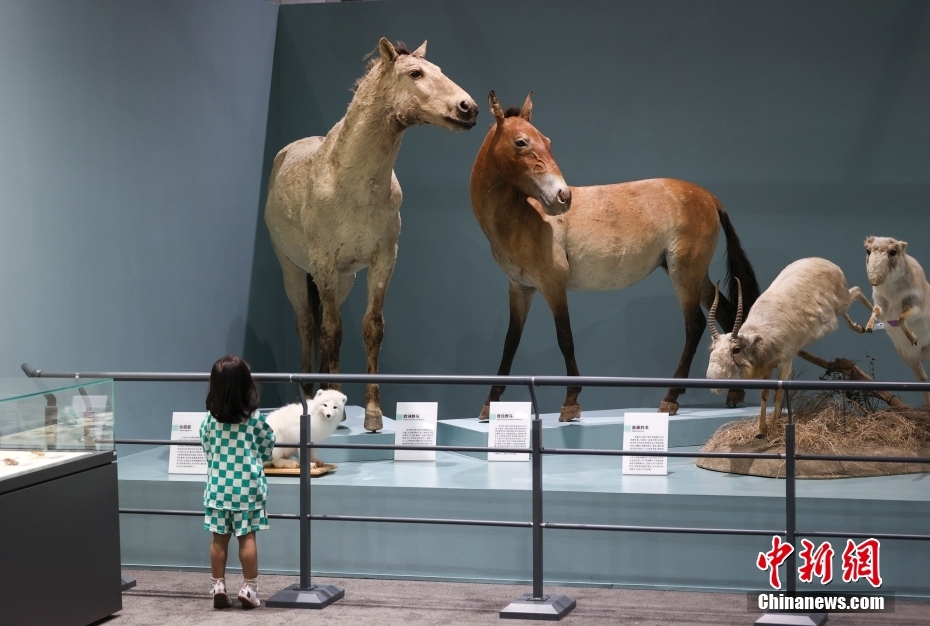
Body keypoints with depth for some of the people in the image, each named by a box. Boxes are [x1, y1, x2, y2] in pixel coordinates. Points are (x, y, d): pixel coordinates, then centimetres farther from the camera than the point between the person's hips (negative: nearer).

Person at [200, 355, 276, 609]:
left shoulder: (209, 419, -4)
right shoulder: (255, 418, -10)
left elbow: (207, 448, 8)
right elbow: (267, 448, 2)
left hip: (218, 485, 2)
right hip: (246, 485, -2)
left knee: (219, 538, 8)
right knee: (247, 537, 4)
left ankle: (219, 587, 12)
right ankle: (249, 588, 6)